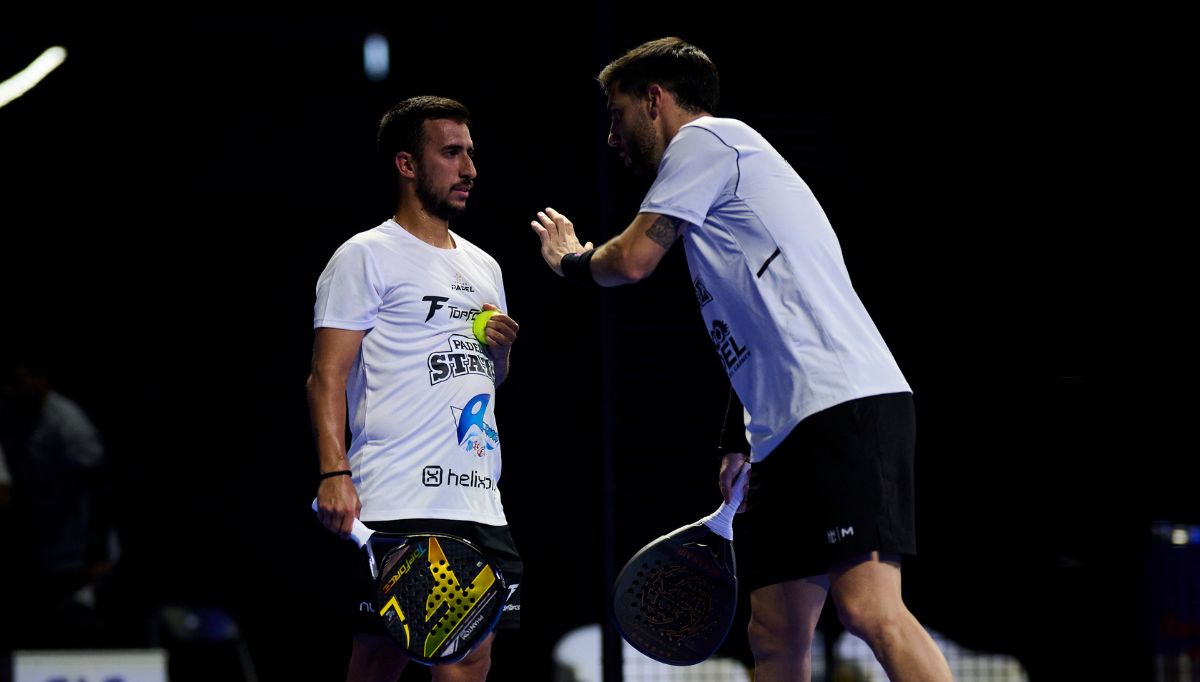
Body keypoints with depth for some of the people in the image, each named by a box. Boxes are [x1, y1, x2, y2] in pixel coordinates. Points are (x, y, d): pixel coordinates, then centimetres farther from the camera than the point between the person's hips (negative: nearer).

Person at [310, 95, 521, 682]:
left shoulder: (483, 267, 22)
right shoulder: (365, 257, 0)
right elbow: (327, 377, -7)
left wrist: (501, 351, 8)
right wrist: (334, 474, -19)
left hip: (480, 504, 7)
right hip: (398, 505, -7)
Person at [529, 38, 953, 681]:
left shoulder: (707, 137, 2)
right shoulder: (727, 168, 30)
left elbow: (631, 260, -1)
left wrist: (570, 259, 20)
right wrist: (741, 443, 30)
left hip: (846, 402, -10)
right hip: (783, 434, 10)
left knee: (868, 607, -22)